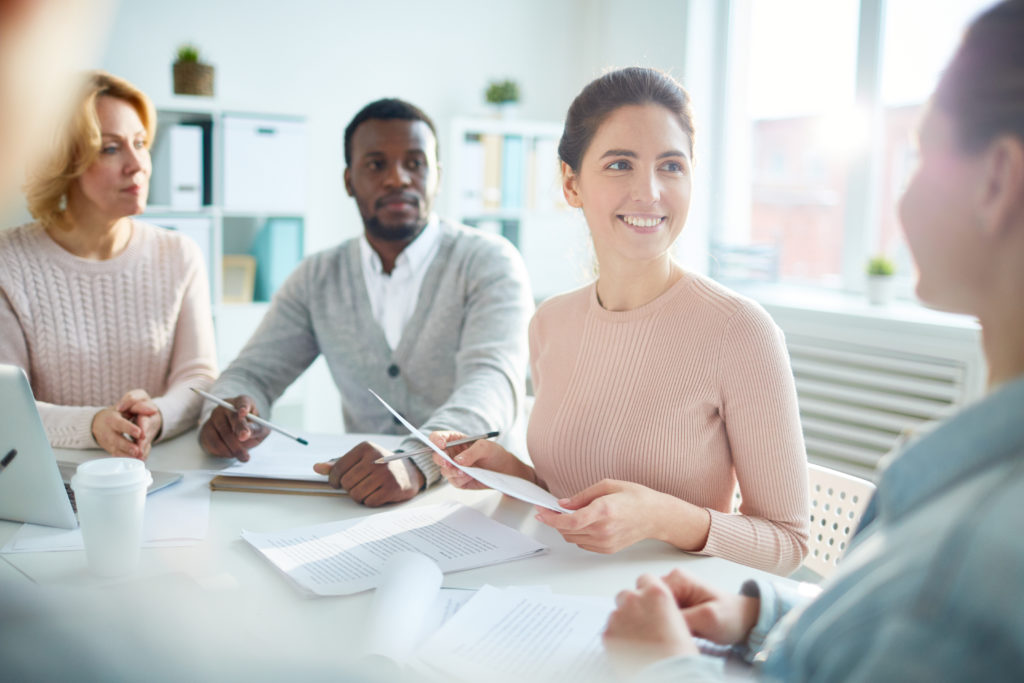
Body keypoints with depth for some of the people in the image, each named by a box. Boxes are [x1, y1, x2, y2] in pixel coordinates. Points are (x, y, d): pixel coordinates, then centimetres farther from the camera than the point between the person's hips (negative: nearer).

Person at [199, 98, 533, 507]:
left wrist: (415, 460, -39)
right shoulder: (317, 278, 11)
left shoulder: (490, 263, -4)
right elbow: (254, 373, 9)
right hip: (357, 489, 3)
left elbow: (493, 385, -19)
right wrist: (229, 416, -16)